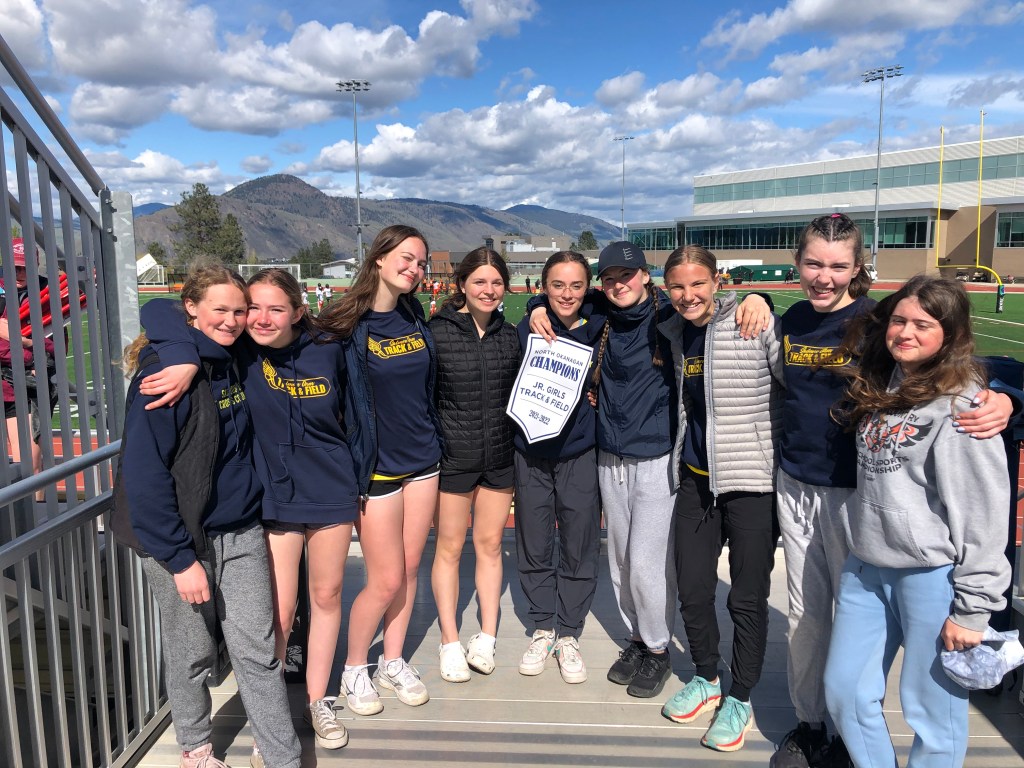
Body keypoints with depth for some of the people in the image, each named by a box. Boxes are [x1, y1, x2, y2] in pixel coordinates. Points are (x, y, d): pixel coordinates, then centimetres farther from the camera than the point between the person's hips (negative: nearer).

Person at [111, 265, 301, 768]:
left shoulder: (237, 363, 5)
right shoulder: (165, 371, -16)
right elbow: (144, 471, -19)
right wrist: (180, 558, -19)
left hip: (241, 532, 5)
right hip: (180, 538, -5)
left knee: (257, 648, 7)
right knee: (193, 652, 12)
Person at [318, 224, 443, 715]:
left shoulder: (415, 316, 4)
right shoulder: (348, 325, -14)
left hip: (422, 459, 5)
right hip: (377, 466, -5)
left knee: (409, 570, 13)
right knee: (386, 580, 1)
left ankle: (393, 662, 32)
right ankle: (354, 669, 25)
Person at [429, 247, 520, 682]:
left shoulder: (510, 335, 4)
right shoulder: (436, 333, -8)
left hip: (499, 457, 4)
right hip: (452, 456, -3)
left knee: (490, 545, 12)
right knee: (450, 548, 7)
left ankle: (487, 637, 26)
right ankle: (450, 642, 22)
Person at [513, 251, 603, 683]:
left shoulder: (597, 329, -3)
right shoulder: (527, 329, -2)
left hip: (580, 454, 0)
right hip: (531, 453, 1)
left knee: (578, 550, 7)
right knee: (534, 549, 11)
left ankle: (568, 635, 26)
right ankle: (543, 628, 30)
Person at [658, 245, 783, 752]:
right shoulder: (672, 333, 5)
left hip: (751, 479, -5)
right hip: (695, 476, 5)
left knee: (747, 598, 6)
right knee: (691, 588, 12)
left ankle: (739, 700, 27)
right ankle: (706, 678, 38)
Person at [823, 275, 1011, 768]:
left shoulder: (960, 403, -13)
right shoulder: (879, 386, 8)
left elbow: (984, 510, -15)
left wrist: (972, 607, -14)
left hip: (932, 575, -7)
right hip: (866, 568, 7)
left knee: (933, 710, 8)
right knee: (844, 691, 14)